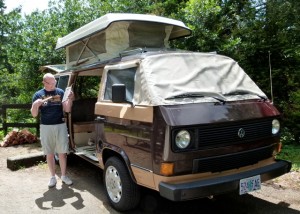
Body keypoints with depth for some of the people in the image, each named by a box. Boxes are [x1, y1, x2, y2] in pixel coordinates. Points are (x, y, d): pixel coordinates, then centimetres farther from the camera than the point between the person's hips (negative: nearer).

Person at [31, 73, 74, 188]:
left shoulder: (61, 92, 1)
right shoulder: (38, 94, 1)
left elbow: (67, 109, -1)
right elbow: (34, 114, 1)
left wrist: (70, 99, -18)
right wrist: (36, 105, -19)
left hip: (60, 126, 0)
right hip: (46, 127, 0)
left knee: (62, 152, 6)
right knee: (49, 153, 9)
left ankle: (64, 175, 20)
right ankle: (53, 177, 21)